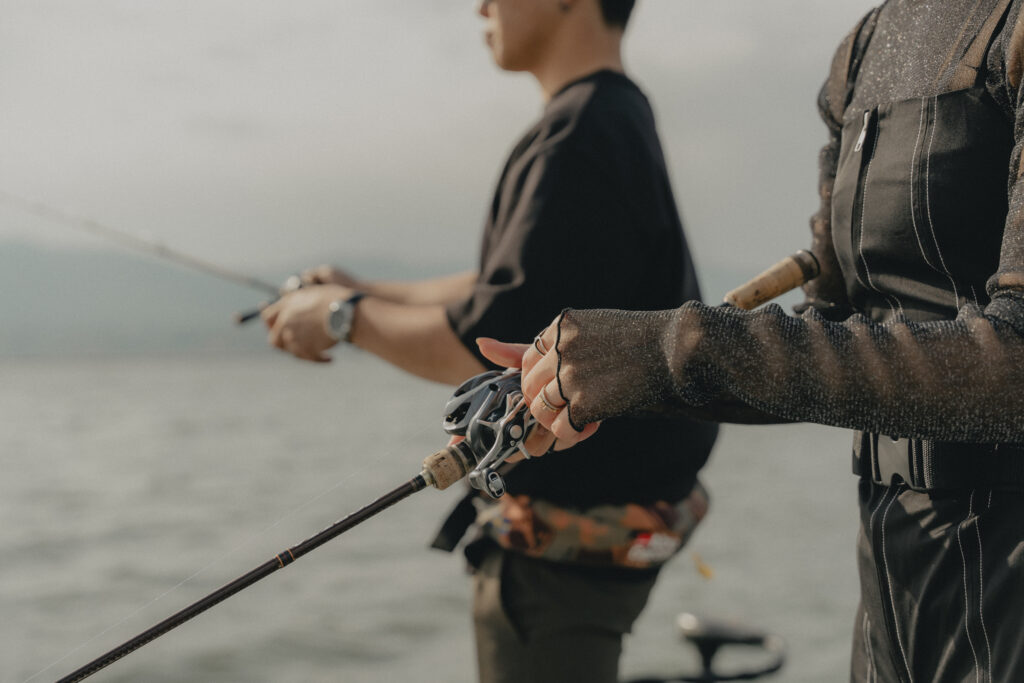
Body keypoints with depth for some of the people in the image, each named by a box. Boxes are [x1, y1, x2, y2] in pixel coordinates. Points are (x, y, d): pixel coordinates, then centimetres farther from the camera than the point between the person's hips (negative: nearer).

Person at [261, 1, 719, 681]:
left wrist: (346, 317, -10)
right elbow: (512, 291, 21)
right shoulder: (619, 117, 12)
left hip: (569, 541, -10)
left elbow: (486, 346, -25)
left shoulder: (582, 141, -21)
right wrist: (368, 291, 15)